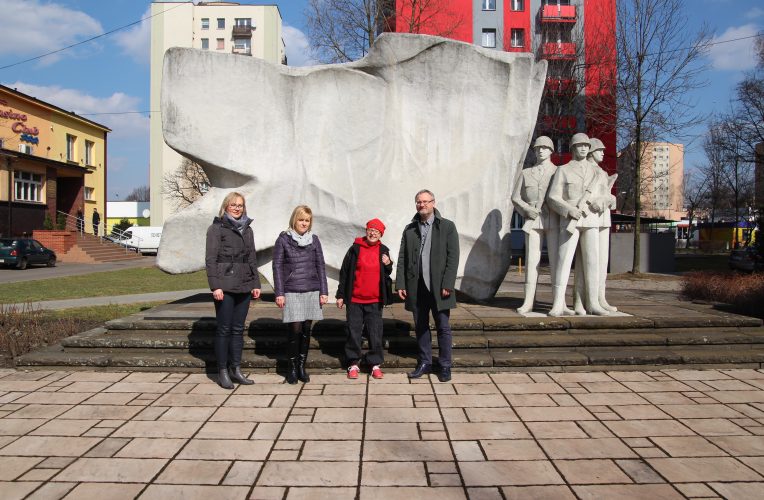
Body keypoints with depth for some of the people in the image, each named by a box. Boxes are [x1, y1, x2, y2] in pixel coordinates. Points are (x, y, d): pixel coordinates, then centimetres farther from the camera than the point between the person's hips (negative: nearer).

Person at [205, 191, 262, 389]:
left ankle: (236, 369, 18)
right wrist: (215, 286, -15)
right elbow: (210, 259, -7)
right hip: (225, 286, -5)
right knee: (224, 329, 0)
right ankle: (222, 371, 9)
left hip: (244, 286, 5)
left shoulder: (247, 229, 15)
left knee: (238, 329, 10)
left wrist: (256, 283, 9)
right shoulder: (217, 228, -2)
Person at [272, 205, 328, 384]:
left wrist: (324, 292, 4)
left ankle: (302, 366, 18)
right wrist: (279, 293, -6)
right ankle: (292, 367, 10)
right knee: (295, 329, -6)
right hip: (291, 292, -3)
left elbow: (320, 266, 9)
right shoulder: (283, 239, 1)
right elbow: (277, 266, -1)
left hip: (311, 291, 3)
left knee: (306, 329, 6)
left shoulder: (314, 239, 8)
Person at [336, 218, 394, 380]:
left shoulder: (383, 251, 6)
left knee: (375, 334, 4)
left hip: (375, 301, 1)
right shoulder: (355, 249, -1)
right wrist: (341, 295, 1)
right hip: (355, 300, -1)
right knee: (353, 332, 5)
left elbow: (386, 275, 15)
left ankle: (375, 364, 14)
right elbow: (344, 272, 2)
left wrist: (388, 265, -7)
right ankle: (353, 364, 15)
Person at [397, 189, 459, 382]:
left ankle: (445, 366, 14)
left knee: (443, 327, 3)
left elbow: (453, 257, -5)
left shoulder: (447, 227, 0)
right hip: (416, 287, 3)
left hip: (438, 286, -3)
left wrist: (447, 284, -13)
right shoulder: (409, 229, 10)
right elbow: (402, 258, 8)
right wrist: (400, 284, 1)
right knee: (420, 327, 10)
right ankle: (424, 363, 23)